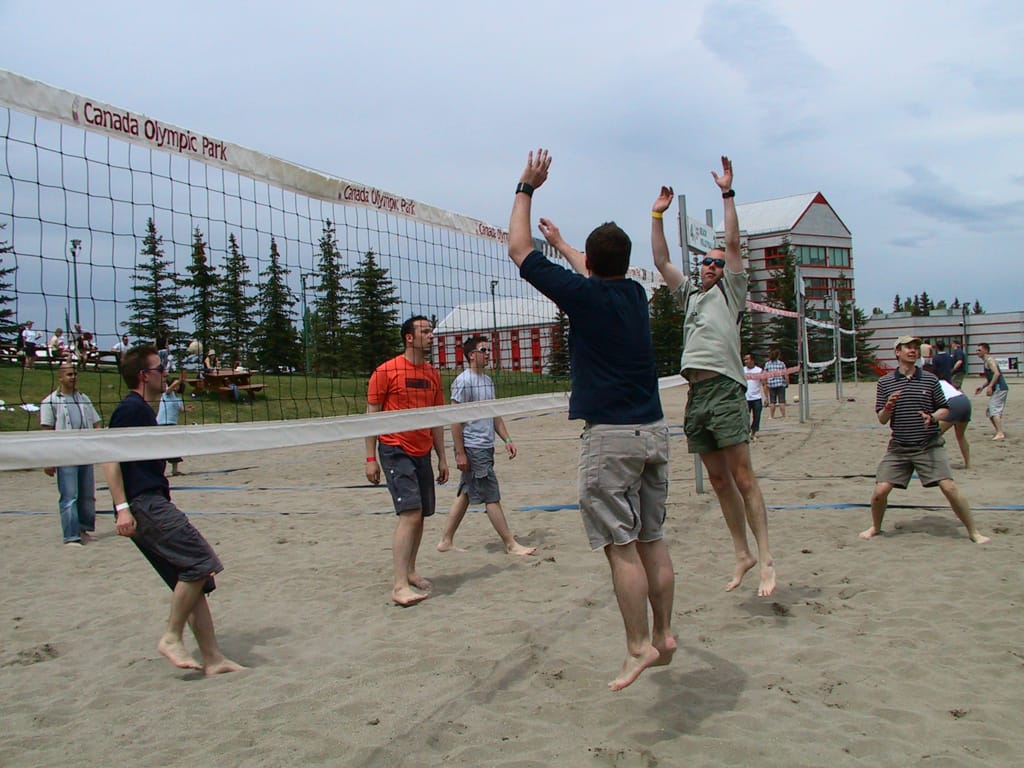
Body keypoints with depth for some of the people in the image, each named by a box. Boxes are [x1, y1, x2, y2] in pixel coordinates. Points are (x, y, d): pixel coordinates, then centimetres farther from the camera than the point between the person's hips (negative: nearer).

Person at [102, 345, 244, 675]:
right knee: (200, 561, -16)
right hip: (143, 504, -10)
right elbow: (110, 458, -17)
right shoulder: (130, 408, -8)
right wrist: (122, 507, -23)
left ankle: (212, 658, 7)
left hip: (153, 503, 10)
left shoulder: (143, 411, 22)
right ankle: (172, 637, -5)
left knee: (196, 578, 6)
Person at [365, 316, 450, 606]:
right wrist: (370, 458, -8)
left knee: (420, 515, 8)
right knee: (410, 513, -15)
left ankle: (410, 572, 24)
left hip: (422, 454, 7)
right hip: (395, 451, -7)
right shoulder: (386, 371, -6)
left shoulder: (433, 374, 12)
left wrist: (442, 458, 15)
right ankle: (400, 585, -13)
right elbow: (371, 415, -4)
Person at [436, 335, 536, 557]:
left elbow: (495, 415, 21)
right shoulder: (463, 381, -12)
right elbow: (455, 419, -14)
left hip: (486, 447, 9)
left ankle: (446, 541, 21)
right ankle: (511, 544, 4)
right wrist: (460, 453, -16)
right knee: (492, 497, -3)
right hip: (472, 448, -9)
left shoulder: (488, 381, 15)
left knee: (465, 494, 12)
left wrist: (507, 440, 12)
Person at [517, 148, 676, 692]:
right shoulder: (635, 293, 11)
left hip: (609, 433, -7)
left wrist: (526, 188, 14)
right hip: (654, 429, 7)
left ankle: (639, 647, 0)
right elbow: (598, 273, 35)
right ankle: (663, 635, 18)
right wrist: (559, 242, 49)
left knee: (620, 546, -3)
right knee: (652, 540, 12)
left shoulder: (583, 294, -7)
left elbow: (518, 250, 3)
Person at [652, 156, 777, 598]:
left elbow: (733, 244, 2)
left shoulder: (730, 291, 11)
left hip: (724, 389, -6)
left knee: (742, 477, -9)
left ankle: (766, 558, -7)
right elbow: (661, 261, 22)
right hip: (696, 394, 6)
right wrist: (658, 216, 19)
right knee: (719, 481, 6)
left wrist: (728, 194, 0)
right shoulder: (689, 294, 24)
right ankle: (742, 555, 13)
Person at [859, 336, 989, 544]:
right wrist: (888, 407, -18)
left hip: (929, 446, 0)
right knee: (880, 491, -5)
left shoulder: (930, 379, 2)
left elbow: (945, 409, 8)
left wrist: (932, 417, -13)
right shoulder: (885, 382, 1)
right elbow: (882, 420, 3)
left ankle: (974, 532, 7)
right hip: (898, 447, 1)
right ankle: (875, 528, 22)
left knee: (949, 487, -11)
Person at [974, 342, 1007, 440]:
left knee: (994, 410, -15)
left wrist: (990, 386, -26)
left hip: (999, 388, -11)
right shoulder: (986, 361, 21)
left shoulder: (989, 360, -9)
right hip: (998, 389, 11)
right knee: (990, 412, 14)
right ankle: (1000, 432, 17)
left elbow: (997, 373, -24)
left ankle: (1000, 433, -20)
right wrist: (982, 387, 18)